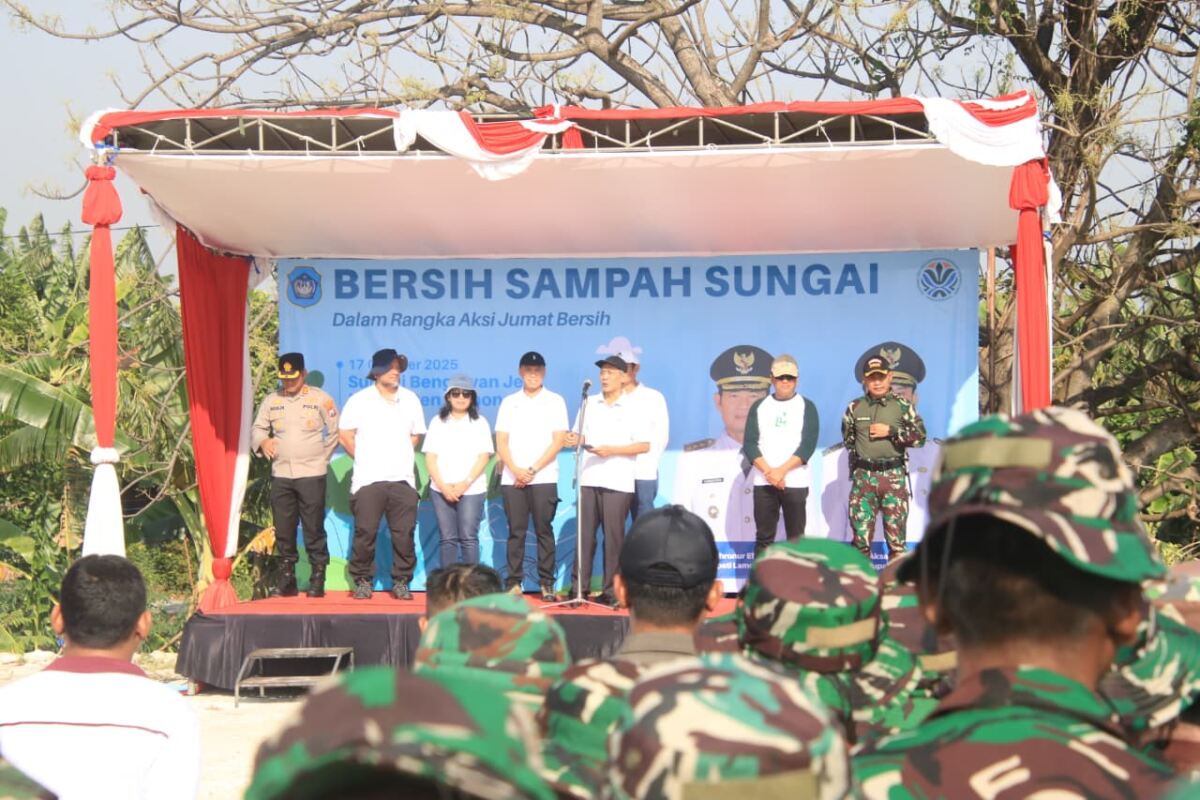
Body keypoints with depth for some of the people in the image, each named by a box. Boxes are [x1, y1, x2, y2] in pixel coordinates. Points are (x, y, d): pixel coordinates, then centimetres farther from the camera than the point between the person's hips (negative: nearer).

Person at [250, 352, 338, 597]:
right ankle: (287, 576, 14)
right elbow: (257, 428, 18)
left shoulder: (320, 399, 1)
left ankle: (318, 578, 1)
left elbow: (336, 431, 4)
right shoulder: (271, 401, 11)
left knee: (314, 529, -4)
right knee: (283, 530, 6)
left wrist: (322, 456, 2)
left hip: (311, 475, -4)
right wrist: (262, 442, -3)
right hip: (280, 474, 4)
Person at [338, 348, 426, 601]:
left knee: (404, 534, -1)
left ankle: (401, 581, 8)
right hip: (368, 479, -2)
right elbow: (345, 435, 4)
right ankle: (362, 580, 8)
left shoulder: (410, 399, 11)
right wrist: (365, 458, 5)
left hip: (402, 478, 2)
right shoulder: (359, 400, 2)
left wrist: (400, 456, 11)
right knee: (365, 532, -3)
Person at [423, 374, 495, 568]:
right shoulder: (437, 422, 10)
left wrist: (465, 483, -13)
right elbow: (430, 457, 4)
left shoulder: (480, 423, 7)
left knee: (468, 538, -7)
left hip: (472, 489, -2)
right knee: (447, 538, 1)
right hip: (441, 490, 2)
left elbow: (483, 457, -1)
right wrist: (443, 485, -9)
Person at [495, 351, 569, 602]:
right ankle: (514, 583, 4)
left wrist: (533, 470, -9)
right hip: (512, 479, 2)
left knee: (544, 531, -2)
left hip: (543, 478, -2)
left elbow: (558, 440, -2)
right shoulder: (509, 402, 12)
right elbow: (501, 442, 7)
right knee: (516, 532, 2)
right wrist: (516, 469, -9)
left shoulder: (555, 401, 6)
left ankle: (547, 584, 1)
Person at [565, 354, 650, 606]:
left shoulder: (631, 410, 0)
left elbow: (644, 445, -4)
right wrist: (576, 440, -4)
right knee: (585, 534, 1)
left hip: (617, 481, -4)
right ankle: (579, 588, 4)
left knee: (613, 536, -4)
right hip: (589, 478, 4)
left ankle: (611, 591, 0)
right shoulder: (589, 404, 12)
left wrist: (612, 450, -13)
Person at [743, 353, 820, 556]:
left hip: (795, 482, -2)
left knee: (796, 539, -1)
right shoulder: (759, 407, 10)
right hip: (763, 482, 2)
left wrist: (782, 470, -15)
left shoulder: (806, 407, 5)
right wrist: (769, 472, -13)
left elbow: (808, 445, -6)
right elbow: (749, 444, 2)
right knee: (763, 538, 1)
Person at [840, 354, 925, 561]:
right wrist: (858, 453, 6)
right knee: (860, 532, 2)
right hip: (863, 476, 1)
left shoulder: (903, 407, 1)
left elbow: (920, 437, -5)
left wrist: (891, 431, -11)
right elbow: (848, 438, 18)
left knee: (896, 532, 0)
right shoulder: (855, 408, 6)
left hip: (894, 476, -1)